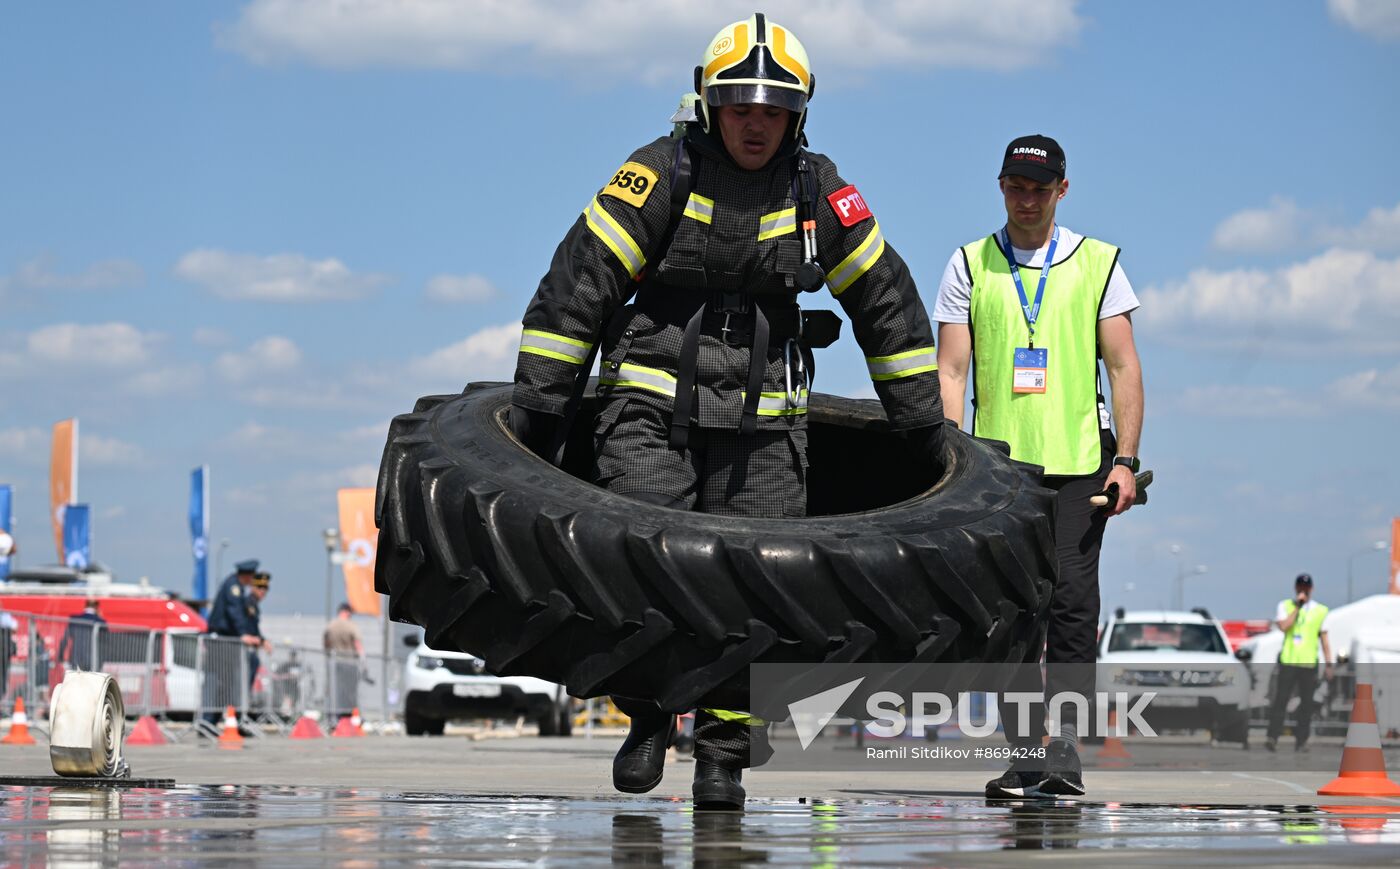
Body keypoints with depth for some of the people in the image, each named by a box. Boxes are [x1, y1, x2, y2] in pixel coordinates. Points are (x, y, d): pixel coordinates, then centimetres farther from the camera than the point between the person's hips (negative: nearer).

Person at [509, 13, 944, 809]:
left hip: (763, 427, 2)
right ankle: (650, 716, 9)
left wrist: (924, 423, 14)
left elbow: (887, 303, 15)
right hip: (653, 411, -2)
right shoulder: (661, 177, -5)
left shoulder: (820, 194, 5)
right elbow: (576, 287, -5)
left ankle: (723, 752, 6)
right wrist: (537, 409, -8)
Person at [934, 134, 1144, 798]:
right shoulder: (969, 266, 10)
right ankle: (1025, 756, 5)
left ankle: (1063, 750, -11)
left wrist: (1126, 458, -4)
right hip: (998, 463, 1)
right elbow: (950, 373, 6)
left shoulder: (1097, 264, 8)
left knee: (1071, 601, -9)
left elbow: (1124, 368, 5)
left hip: (1078, 463, -1)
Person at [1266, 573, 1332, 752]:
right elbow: (1283, 626, -12)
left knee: (1307, 703, 2)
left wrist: (1328, 664, 6)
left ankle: (1301, 741, 8)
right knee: (1281, 699, -8)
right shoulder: (1285, 606, 7)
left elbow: (1324, 639, 11)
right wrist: (1297, 607, -11)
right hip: (1288, 661, -2)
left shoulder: (1320, 611, 11)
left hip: (1309, 663, 2)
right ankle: (1272, 736, -9)